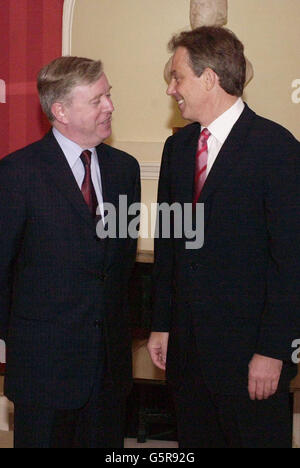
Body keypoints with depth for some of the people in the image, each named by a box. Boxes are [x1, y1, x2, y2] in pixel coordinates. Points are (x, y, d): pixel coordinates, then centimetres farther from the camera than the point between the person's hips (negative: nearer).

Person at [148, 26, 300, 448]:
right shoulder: (177, 147, 9)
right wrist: (162, 324, 11)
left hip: (249, 349, -6)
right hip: (186, 343, 6)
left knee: (256, 438, 7)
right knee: (195, 439, 16)